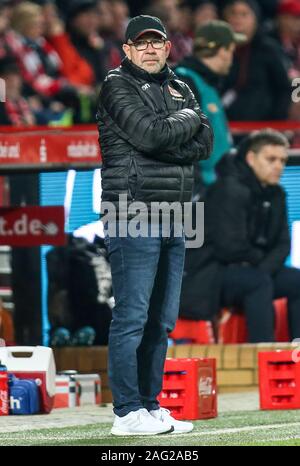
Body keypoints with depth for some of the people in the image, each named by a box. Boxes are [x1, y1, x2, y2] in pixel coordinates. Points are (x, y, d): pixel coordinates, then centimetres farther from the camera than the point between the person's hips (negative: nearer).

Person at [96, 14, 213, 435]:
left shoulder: (180, 90, 18)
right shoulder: (118, 85, -2)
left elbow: (205, 144, 6)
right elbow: (149, 134, -17)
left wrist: (164, 145, -10)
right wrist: (189, 118, -1)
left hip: (174, 219, 7)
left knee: (162, 320, 9)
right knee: (132, 316, -9)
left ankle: (150, 405, 15)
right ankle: (128, 413, -8)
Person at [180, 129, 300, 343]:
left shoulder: (276, 195, 9)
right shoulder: (231, 190, -17)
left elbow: (282, 244, 6)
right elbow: (229, 246, -25)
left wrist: (266, 267, -14)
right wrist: (259, 258, -7)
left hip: (247, 272, 8)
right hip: (207, 275, -8)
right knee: (259, 281, -33)